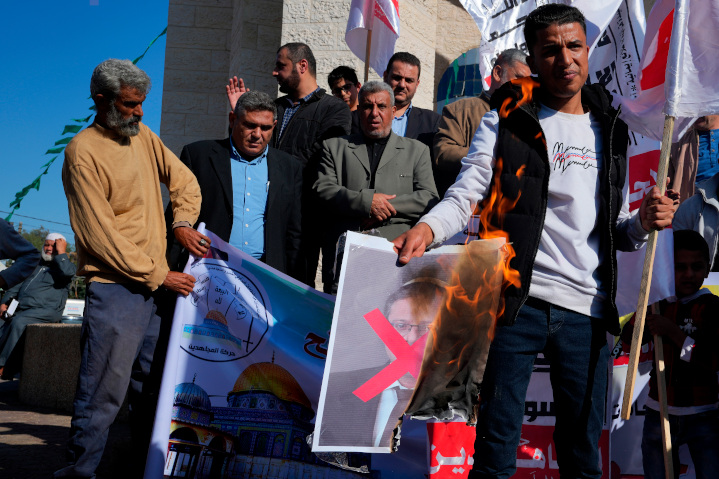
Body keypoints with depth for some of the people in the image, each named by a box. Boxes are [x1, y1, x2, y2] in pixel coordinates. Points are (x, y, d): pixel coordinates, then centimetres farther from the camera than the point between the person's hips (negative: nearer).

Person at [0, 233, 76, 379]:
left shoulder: (63, 265, 10)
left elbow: (68, 272, -17)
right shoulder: (36, 265, 29)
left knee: (19, 321, -31)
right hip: (23, 311, 7)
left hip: (47, 311, -6)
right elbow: (18, 285, 31)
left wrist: (61, 252, -5)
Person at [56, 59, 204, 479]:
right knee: (103, 394, -6)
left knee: (153, 391, 14)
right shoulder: (83, 152, -9)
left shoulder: (142, 135, 13)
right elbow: (100, 234, -14)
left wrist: (183, 223, 2)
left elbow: (184, 180, 22)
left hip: (159, 287, 7)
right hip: (115, 289, -7)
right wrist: (157, 274, -14)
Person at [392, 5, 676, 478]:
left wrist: (643, 223, -2)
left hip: (587, 310, 4)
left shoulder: (611, 132, 16)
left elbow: (614, 230, 20)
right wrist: (427, 228, -28)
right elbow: (465, 195, -8)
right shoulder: (507, 122, 4)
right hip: (517, 301, -3)